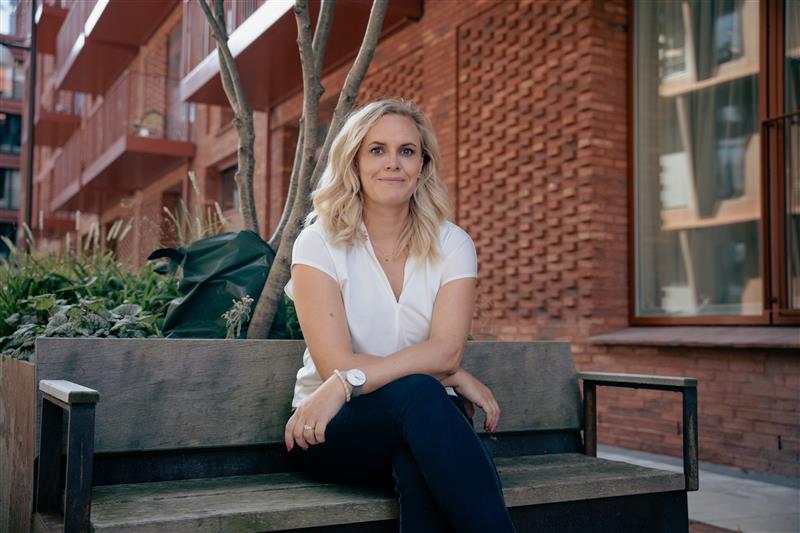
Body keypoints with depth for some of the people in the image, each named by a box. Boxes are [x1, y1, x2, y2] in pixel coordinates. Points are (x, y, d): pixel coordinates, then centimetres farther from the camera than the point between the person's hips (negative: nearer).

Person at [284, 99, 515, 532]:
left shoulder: (452, 245, 3)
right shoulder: (319, 244, -3)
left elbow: (446, 350, -12)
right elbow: (335, 364, -13)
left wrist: (348, 383, -26)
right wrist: (456, 378, -14)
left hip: (422, 422, 2)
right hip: (333, 432, -1)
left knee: (417, 465, -36)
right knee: (418, 393, -34)